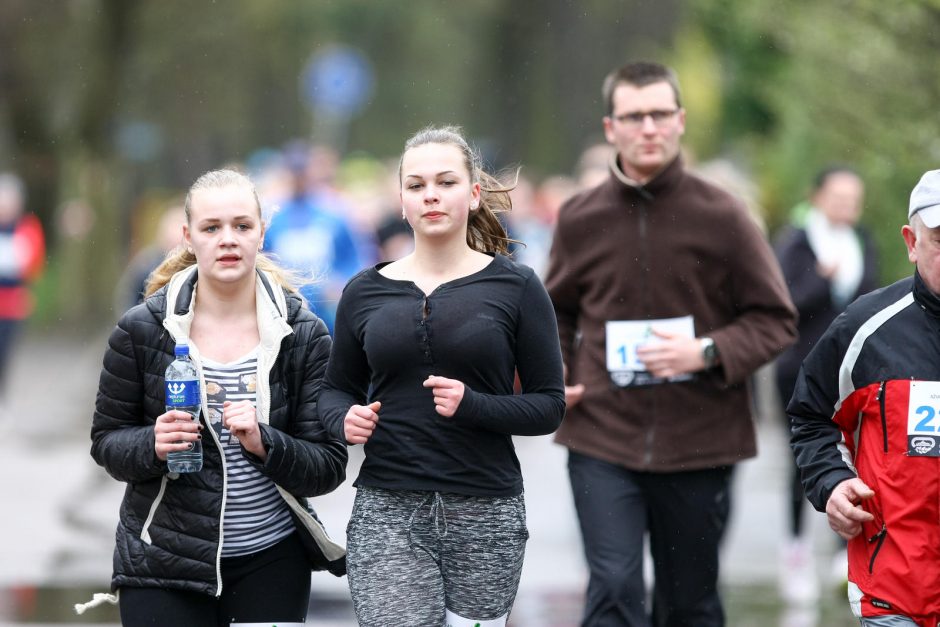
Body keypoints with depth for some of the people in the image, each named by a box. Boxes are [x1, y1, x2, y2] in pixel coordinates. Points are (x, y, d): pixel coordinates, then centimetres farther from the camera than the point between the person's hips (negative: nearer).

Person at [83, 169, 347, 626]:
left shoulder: (303, 335, -2)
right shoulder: (141, 330, -3)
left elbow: (328, 468, -4)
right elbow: (106, 442, 3)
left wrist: (264, 444, -23)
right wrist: (153, 445, -18)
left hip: (272, 559, 1)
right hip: (163, 565, -1)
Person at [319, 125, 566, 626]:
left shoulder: (515, 288, 2)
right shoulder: (366, 293, 8)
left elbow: (549, 405, 1)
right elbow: (336, 389, 19)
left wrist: (472, 405, -15)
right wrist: (345, 420, -4)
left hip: (486, 516, 0)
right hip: (388, 514, 1)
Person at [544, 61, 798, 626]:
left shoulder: (721, 216, -3)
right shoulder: (582, 219, 3)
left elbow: (777, 319, 1)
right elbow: (558, 312, 21)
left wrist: (707, 352, -15)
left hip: (699, 444, 0)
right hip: (603, 441, 0)